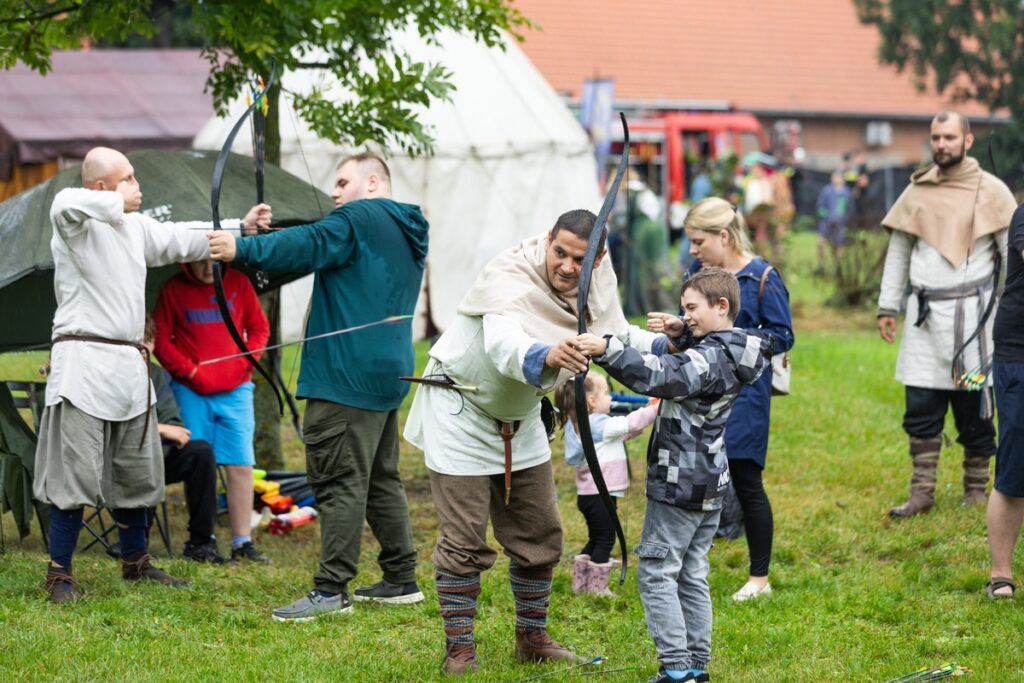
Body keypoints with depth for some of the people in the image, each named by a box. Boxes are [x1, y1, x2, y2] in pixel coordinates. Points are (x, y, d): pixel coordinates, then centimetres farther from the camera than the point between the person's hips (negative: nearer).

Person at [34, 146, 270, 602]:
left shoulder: (135, 226, 13)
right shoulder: (77, 224, -11)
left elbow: (183, 239, 23)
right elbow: (65, 204, -34)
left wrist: (240, 226, 18)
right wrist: (119, 203, -23)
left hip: (128, 365, 8)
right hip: (84, 363, -8)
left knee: (136, 473, 17)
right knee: (75, 474, -7)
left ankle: (135, 562, 31)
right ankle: (59, 574, 0)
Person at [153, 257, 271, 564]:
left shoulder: (238, 283, 5)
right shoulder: (173, 290, 1)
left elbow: (259, 327, 11)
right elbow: (161, 340, 1)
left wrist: (246, 360, -4)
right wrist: (188, 370, -9)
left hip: (235, 389, 1)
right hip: (191, 392, -1)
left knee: (241, 466, -2)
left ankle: (242, 542, 2)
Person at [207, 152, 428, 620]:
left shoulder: (358, 218, -8)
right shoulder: (407, 231, 20)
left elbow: (308, 247, -23)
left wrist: (243, 248, -27)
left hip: (348, 375, -10)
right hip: (388, 372, 10)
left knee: (339, 480, -9)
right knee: (381, 478, 17)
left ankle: (331, 589, -11)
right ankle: (401, 580, 21)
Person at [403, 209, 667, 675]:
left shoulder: (597, 285, -11)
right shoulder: (510, 279, -32)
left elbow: (618, 335, 7)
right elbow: (504, 345, -51)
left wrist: (665, 344, -12)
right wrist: (545, 357, -73)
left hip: (519, 418, 7)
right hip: (462, 410, -7)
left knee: (539, 535, 10)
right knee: (464, 540, -7)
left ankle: (532, 637, 25)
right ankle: (458, 649, 2)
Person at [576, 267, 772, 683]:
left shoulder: (709, 359, -21)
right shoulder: (730, 353, 8)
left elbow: (658, 376, -38)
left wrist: (605, 350, -45)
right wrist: (677, 339, 9)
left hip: (679, 487, -9)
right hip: (711, 486, 9)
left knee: (656, 573, -3)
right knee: (692, 576, 15)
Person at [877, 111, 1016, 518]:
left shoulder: (990, 191, -1)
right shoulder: (917, 192, 9)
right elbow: (898, 252, 15)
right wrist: (887, 306, 11)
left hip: (971, 313, -3)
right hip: (925, 314, 3)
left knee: (974, 410, 3)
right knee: (921, 410, 0)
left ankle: (976, 488, 15)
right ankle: (921, 493, 4)